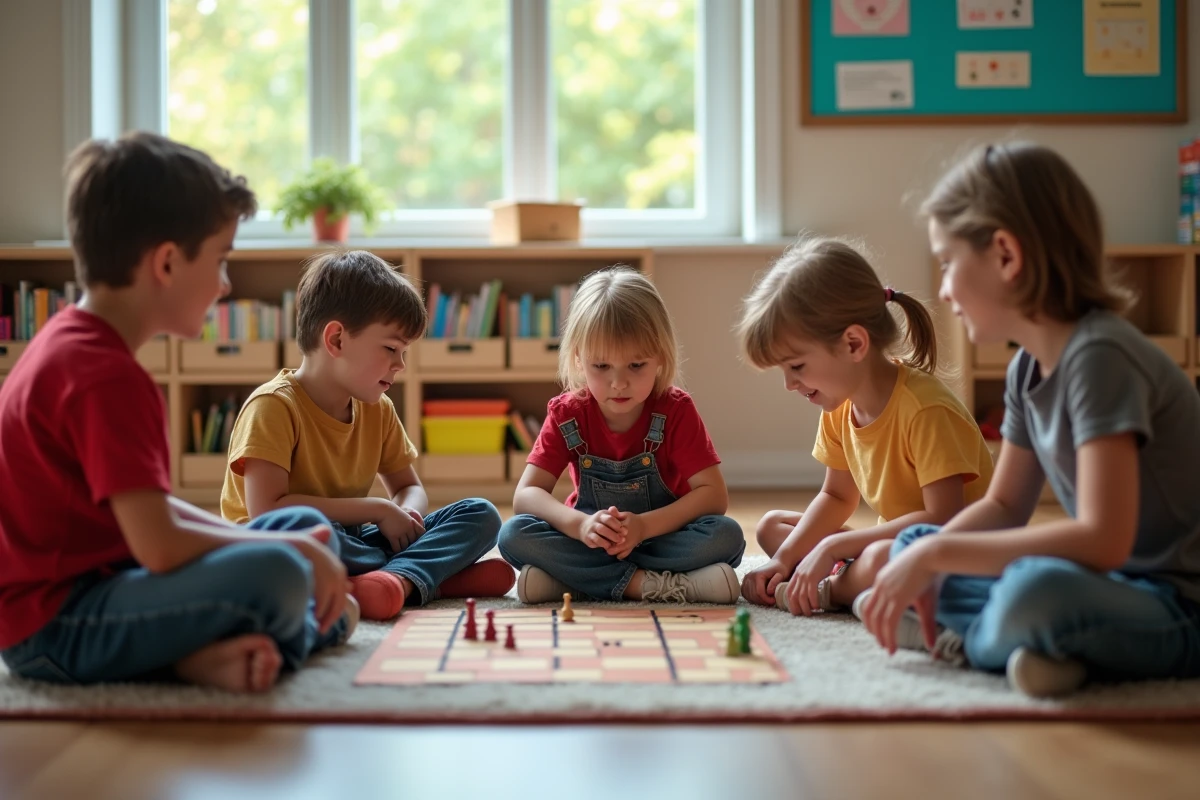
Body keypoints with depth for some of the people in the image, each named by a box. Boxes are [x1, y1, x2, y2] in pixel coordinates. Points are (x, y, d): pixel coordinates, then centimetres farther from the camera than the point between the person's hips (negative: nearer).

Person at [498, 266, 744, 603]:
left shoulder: (676, 411, -11)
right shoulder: (567, 414, -8)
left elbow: (714, 494, -17)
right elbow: (525, 495, -14)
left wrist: (644, 525, -31)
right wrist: (580, 525, -34)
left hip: (663, 536, -1)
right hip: (590, 541, 1)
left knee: (727, 536, -30)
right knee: (514, 535, -26)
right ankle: (646, 584, -31)